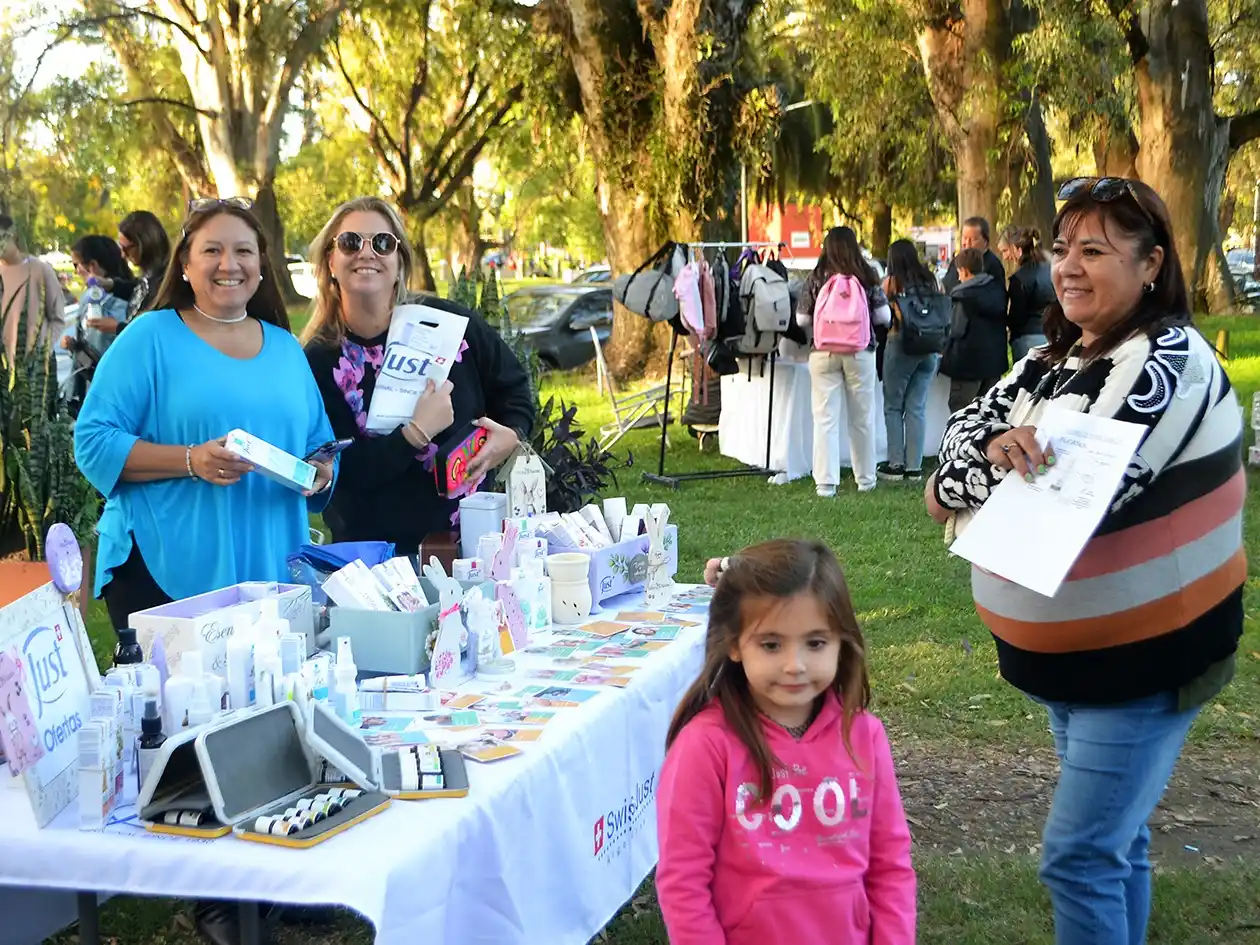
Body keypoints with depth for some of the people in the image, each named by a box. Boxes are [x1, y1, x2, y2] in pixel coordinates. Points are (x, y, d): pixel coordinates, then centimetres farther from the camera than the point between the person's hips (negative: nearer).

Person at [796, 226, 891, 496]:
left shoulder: (816, 279, -4)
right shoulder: (867, 278, -2)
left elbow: (801, 319, 1)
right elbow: (884, 316, 1)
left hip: (823, 353, -1)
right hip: (860, 352, 1)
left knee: (825, 418, 2)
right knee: (862, 418, 12)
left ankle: (826, 482, -2)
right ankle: (865, 479, 22)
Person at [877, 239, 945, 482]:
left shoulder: (893, 282, -3)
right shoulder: (931, 280, 7)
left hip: (901, 344, -4)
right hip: (930, 349, 4)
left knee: (893, 406, 6)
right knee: (917, 408, 8)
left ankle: (896, 465, 4)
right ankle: (914, 466, 8)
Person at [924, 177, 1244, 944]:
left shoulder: (1171, 363, -19)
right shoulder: (1055, 356, 7)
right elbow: (966, 430, -3)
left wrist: (978, 473, -14)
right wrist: (995, 446, -26)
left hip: (1144, 657, -8)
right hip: (1072, 651, 8)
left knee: (1081, 857, -6)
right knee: (1115, 840, 20)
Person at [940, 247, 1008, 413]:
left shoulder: (965, 294, -14)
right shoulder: (997, 289, 7)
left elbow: (958, 330, -16)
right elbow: (1003, 323, 13)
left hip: (969, 361, -7)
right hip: (994, 359, 7)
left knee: (960, 412, 0)